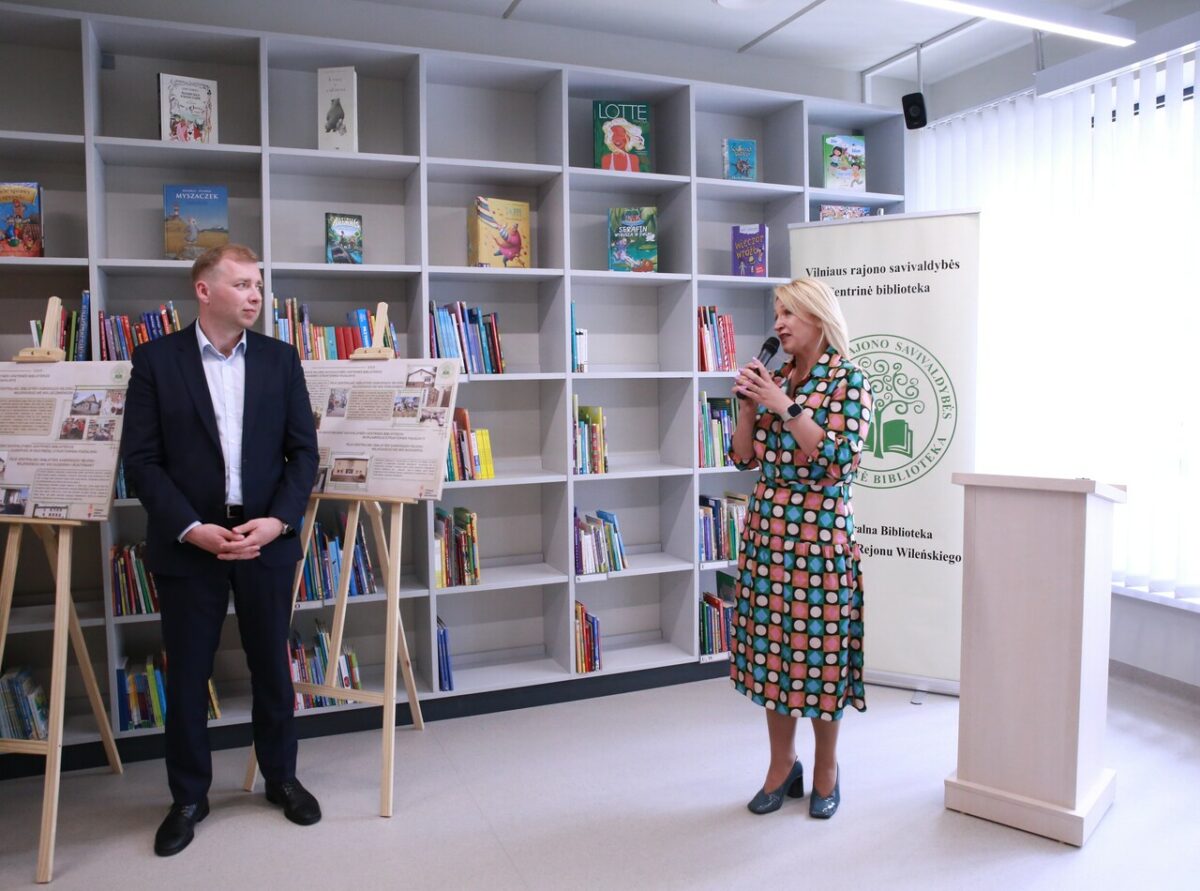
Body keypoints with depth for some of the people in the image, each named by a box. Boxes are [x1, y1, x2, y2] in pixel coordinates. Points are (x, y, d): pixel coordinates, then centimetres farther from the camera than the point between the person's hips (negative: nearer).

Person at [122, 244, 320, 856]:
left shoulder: (280, 358, 4)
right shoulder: (155, 359, -2)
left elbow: (303, 450, 2)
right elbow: (141, 459, -5)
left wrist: (276, 520, -10)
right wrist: (191, 528, -14)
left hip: (265, 538, 2)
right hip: (187, 542, -1)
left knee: (272, 665, 12)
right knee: (187, 673, 9)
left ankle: (281, 777, 31)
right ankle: (188, 796, 28)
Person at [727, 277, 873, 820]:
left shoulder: (848, 380, -6)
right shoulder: (777, 378, 11)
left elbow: (838, 461, -18)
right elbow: (744, 457, 10)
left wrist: (786, 407, -17)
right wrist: (748, 402, -2)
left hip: (819, 531, -6)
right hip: (767, 528, 6)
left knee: (818, 650, 3)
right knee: (770, 648, 11)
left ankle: (825, 771, 24)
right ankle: (781, 766, 27)